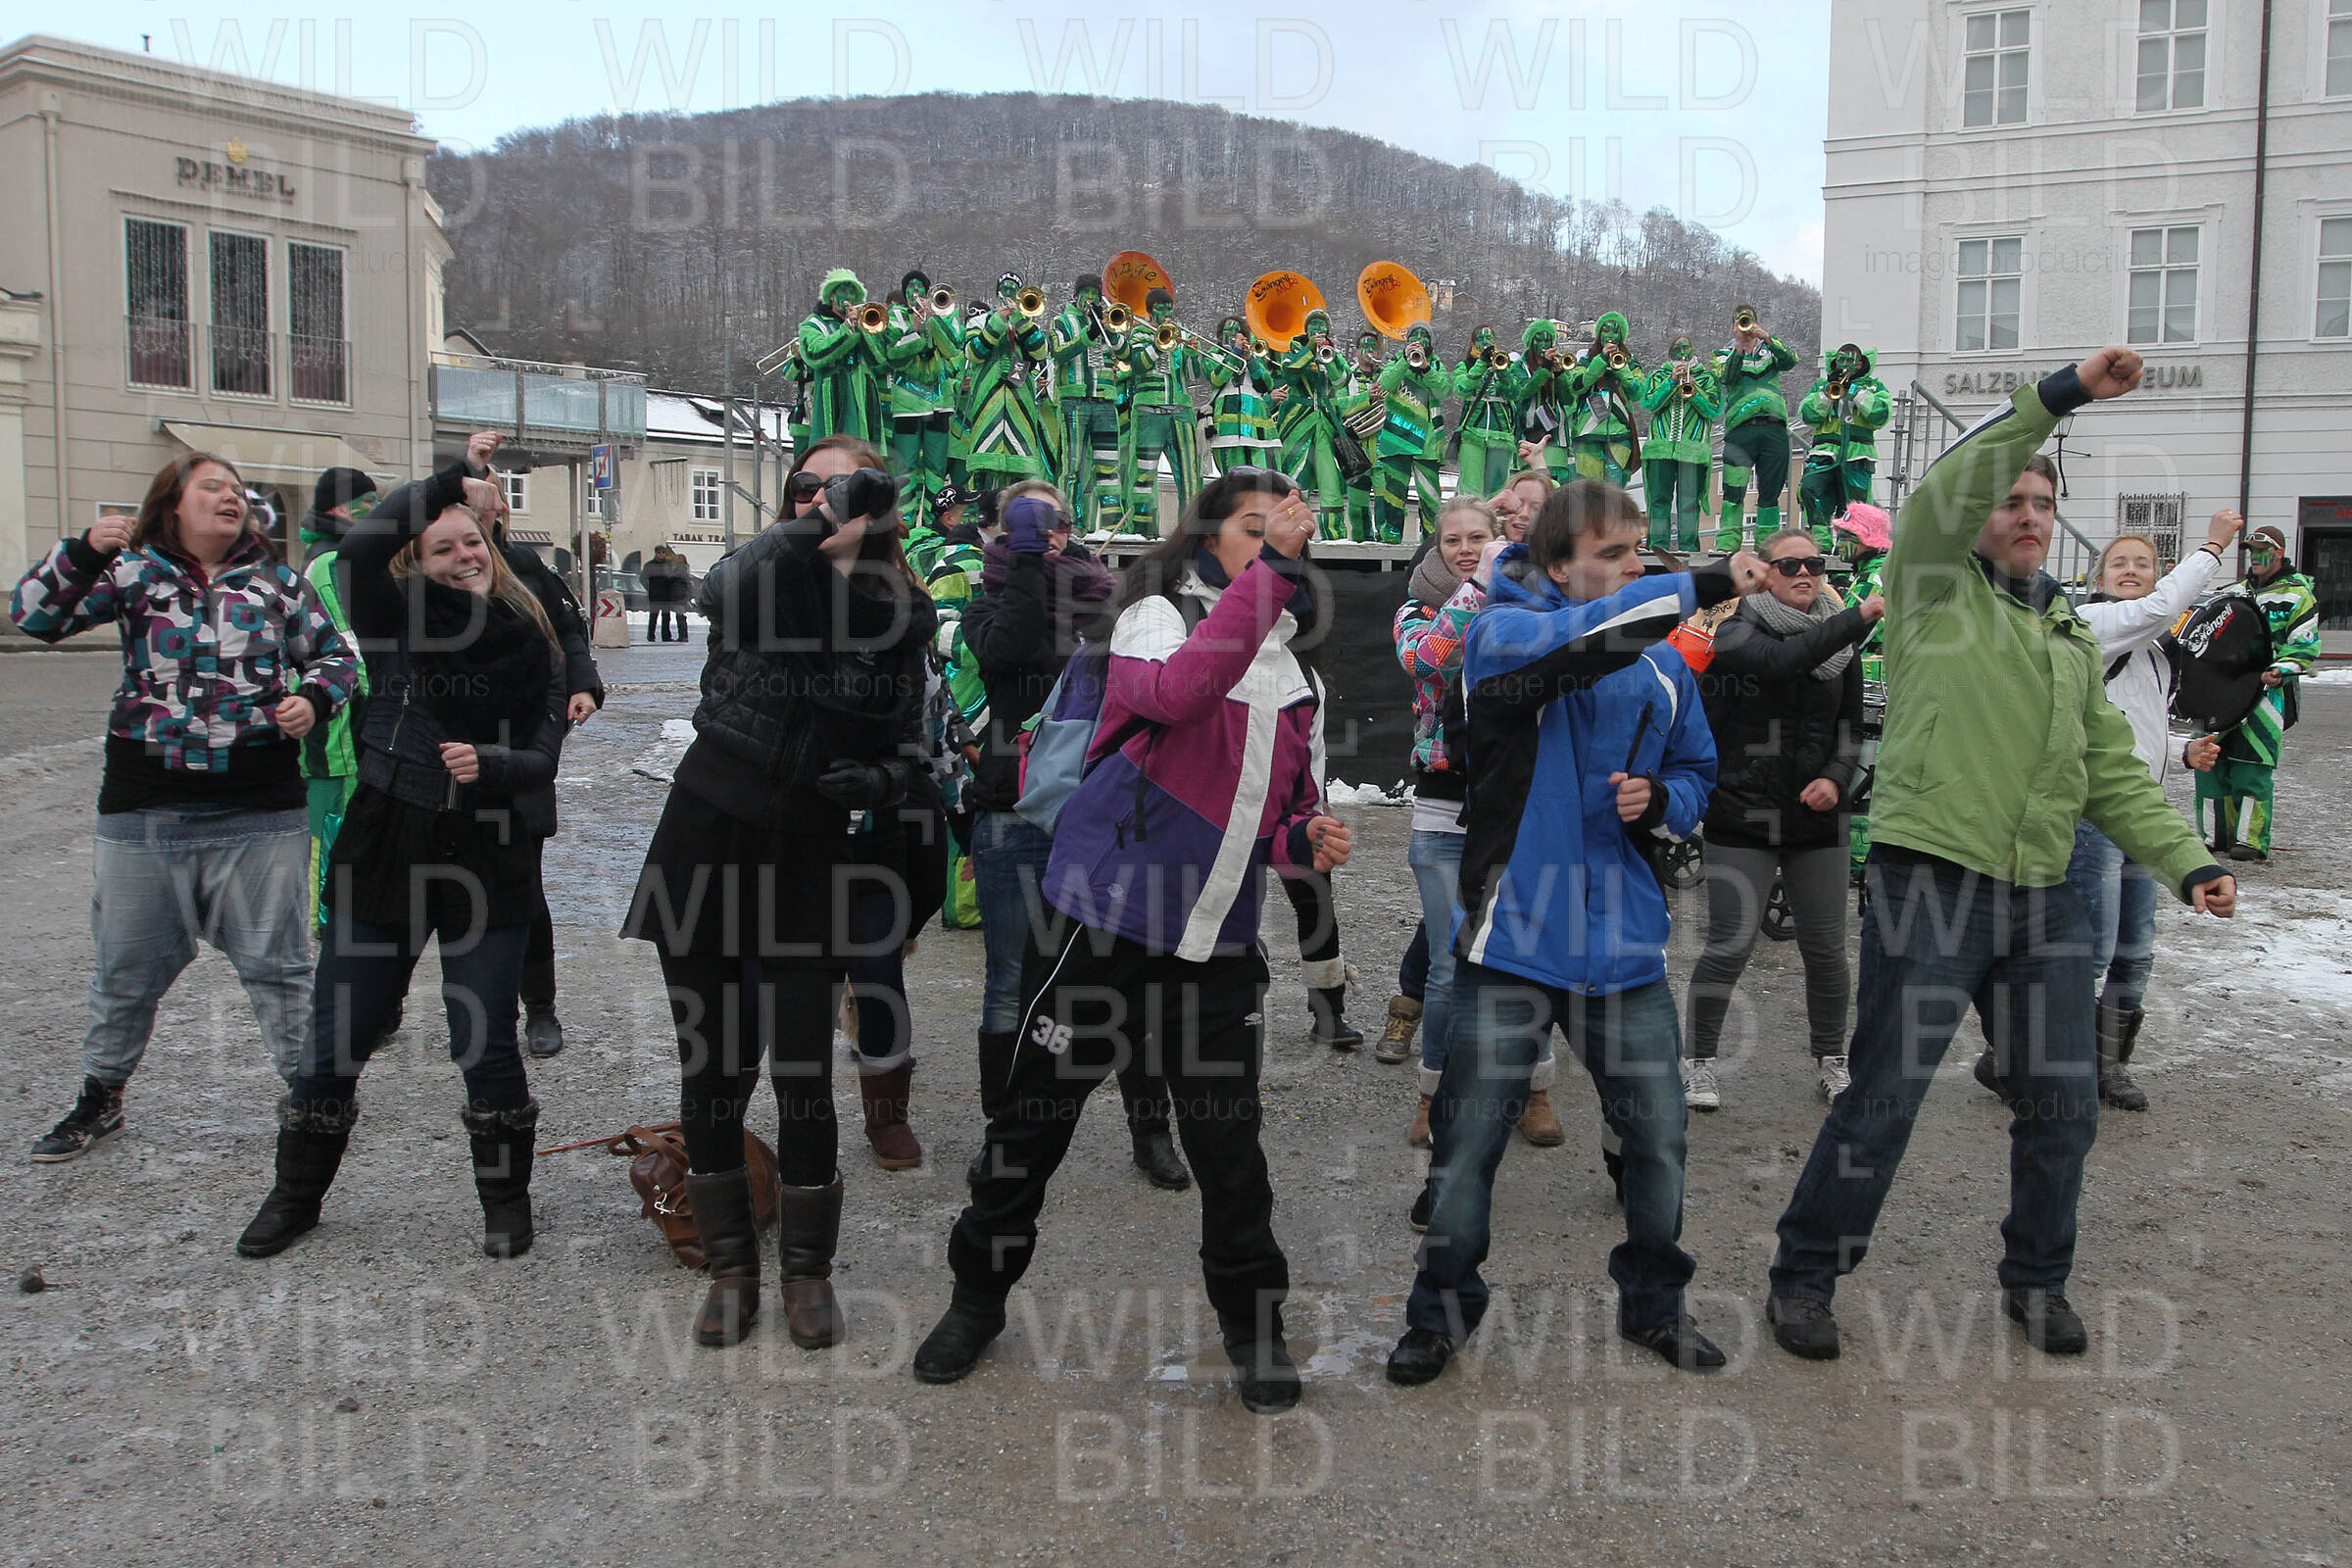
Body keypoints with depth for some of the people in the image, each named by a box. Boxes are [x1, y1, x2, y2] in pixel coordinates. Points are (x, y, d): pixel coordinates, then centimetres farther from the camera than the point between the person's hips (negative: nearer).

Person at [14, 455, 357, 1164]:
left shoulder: (277, 579, 8)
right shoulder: (134, 571, 4)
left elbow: (334, 656, 14)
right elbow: (34, 615, -3)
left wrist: (313, 699, -6)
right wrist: (85, 551, -17)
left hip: (259, 811, 0)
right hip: (144, 808, 0)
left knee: (274, 959, 8)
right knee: (127, 963, 13)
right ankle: (100, 1096, 31)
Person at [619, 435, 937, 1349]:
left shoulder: (904, 615, 4)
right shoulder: (767, 576, -2)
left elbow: (911, 752, 8)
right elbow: (721, 591, -27)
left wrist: (881, 779, -13)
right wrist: (822, 523, -32)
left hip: (809, 858, 0)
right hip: (705, 841, 0)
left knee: (803, 1074, -2)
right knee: (710, 1071, 7)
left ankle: (808, 1272, 19)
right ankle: (731, 1266, 25)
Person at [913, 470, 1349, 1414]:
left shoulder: (1295, 677, 12)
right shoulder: (1157, 616, -6)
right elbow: (1178, 691, -32)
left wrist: (1304, 842, -3)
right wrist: (1272, 570, -35)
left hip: (1216, 940, 4)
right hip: (1102, 918, -4)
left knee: (1226, 1134, 4)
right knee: (1036, 1114, 8)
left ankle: (1251, 1319, 25)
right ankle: (979, 1293, 29)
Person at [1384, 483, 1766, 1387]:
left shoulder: (1664, 662, 7)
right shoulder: (1501, 631, -7)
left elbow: (1696, 773, 17)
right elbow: (1584, 637, -28)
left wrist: (1661, 798, -5)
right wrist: (1708, 585, -29)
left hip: (1623, 940, 4)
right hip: (1512, 934, -4)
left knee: (1659, 1135, 9)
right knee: (1468, 1142, 5)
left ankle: (1654, 1304, 33)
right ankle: (1441, 1313, 25)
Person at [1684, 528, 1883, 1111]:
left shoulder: (1842, 640, 9)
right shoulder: (1736, 633, -5)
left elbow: (1852, 729, 14)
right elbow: (1779, 661, -28)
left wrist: (1836, 778, -6)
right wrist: (1861, 615, -33)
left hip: (1818, 821, 4)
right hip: (1742, 816, -4)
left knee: (1826, 948, 7)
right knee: (1730, 946, -3)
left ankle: (1831, 1060, 25)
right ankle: (1699, 1061, 13)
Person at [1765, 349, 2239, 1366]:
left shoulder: (2070, 635, 20)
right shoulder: (1936, 590, 3)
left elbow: (2112, 771, 19)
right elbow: (1946, 490, -18)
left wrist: (2187, 862, 7)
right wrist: (2060, 395, -23)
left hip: (2043, 900, 7)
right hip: (1930, 887, -6)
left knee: (2063, 1102, 12)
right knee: (1883, 1100, -5)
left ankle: (2036, 1281, 33)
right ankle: (1803, 1279, 11)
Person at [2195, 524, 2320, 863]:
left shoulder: (2298, 595, 0)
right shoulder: (2240, 592, 21)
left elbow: (2305, 647, -5)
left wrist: (2279, 671, -19)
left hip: (2268, 691, -6)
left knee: (2251, 766, -13)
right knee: (2211, 760, 2)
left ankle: (2252, 840, -8)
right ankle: (2217, 835, 11)